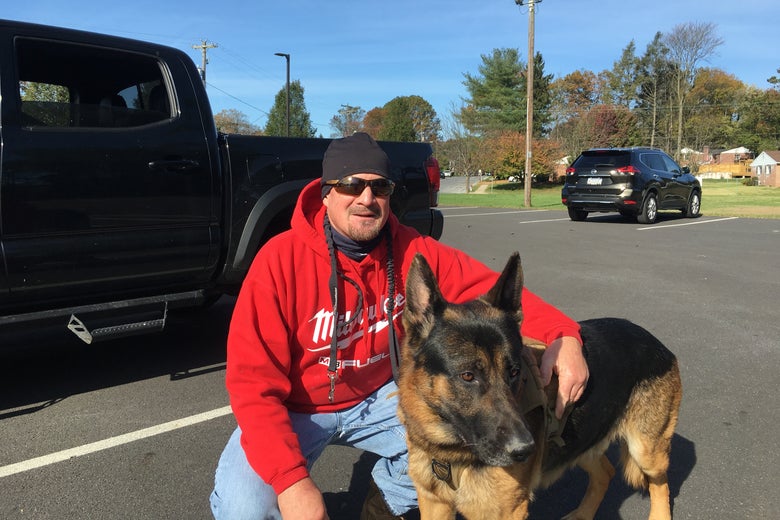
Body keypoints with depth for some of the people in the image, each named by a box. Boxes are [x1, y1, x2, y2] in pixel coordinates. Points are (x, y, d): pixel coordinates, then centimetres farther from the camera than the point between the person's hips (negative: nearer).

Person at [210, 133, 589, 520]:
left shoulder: (412, 251, -13)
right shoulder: (282, 259, -23)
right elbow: (253, 379, -24)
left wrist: (562, 335, -31)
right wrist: (290, 480, -34)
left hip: (377, 397, 4)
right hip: (294, 409, -3)